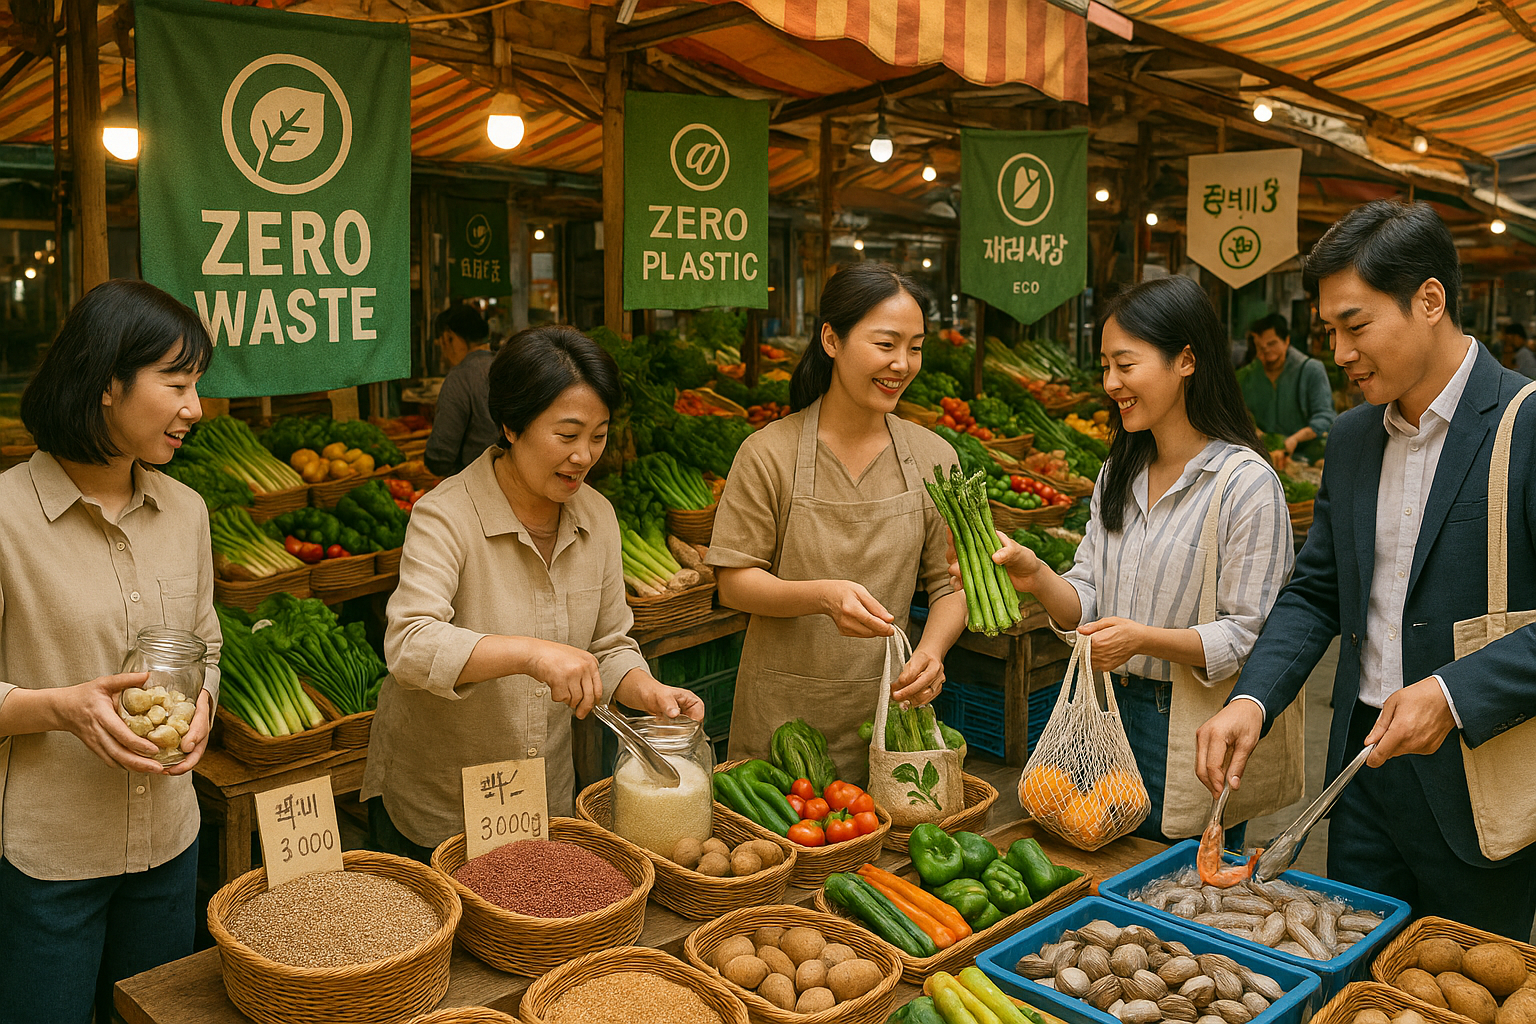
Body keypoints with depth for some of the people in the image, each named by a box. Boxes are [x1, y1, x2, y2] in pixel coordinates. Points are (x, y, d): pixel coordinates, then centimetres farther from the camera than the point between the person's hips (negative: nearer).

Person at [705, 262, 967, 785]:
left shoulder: (934, 458, 0)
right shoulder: (769, 453, -9)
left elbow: (950, 583, 3)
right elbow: (734, 582, -8)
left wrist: (932, 650, -16)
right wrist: (824, 595, -25)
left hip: (888, 710, 2)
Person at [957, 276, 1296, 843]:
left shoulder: (1247, 483, -14)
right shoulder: (1118, 473, 8)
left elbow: (1247, 637, -15)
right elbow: (1087, 603, 5)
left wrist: (1146, 638, -27)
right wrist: (1038, 577, -14)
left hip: (1190, 731, -6)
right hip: (1108, 716, 6)